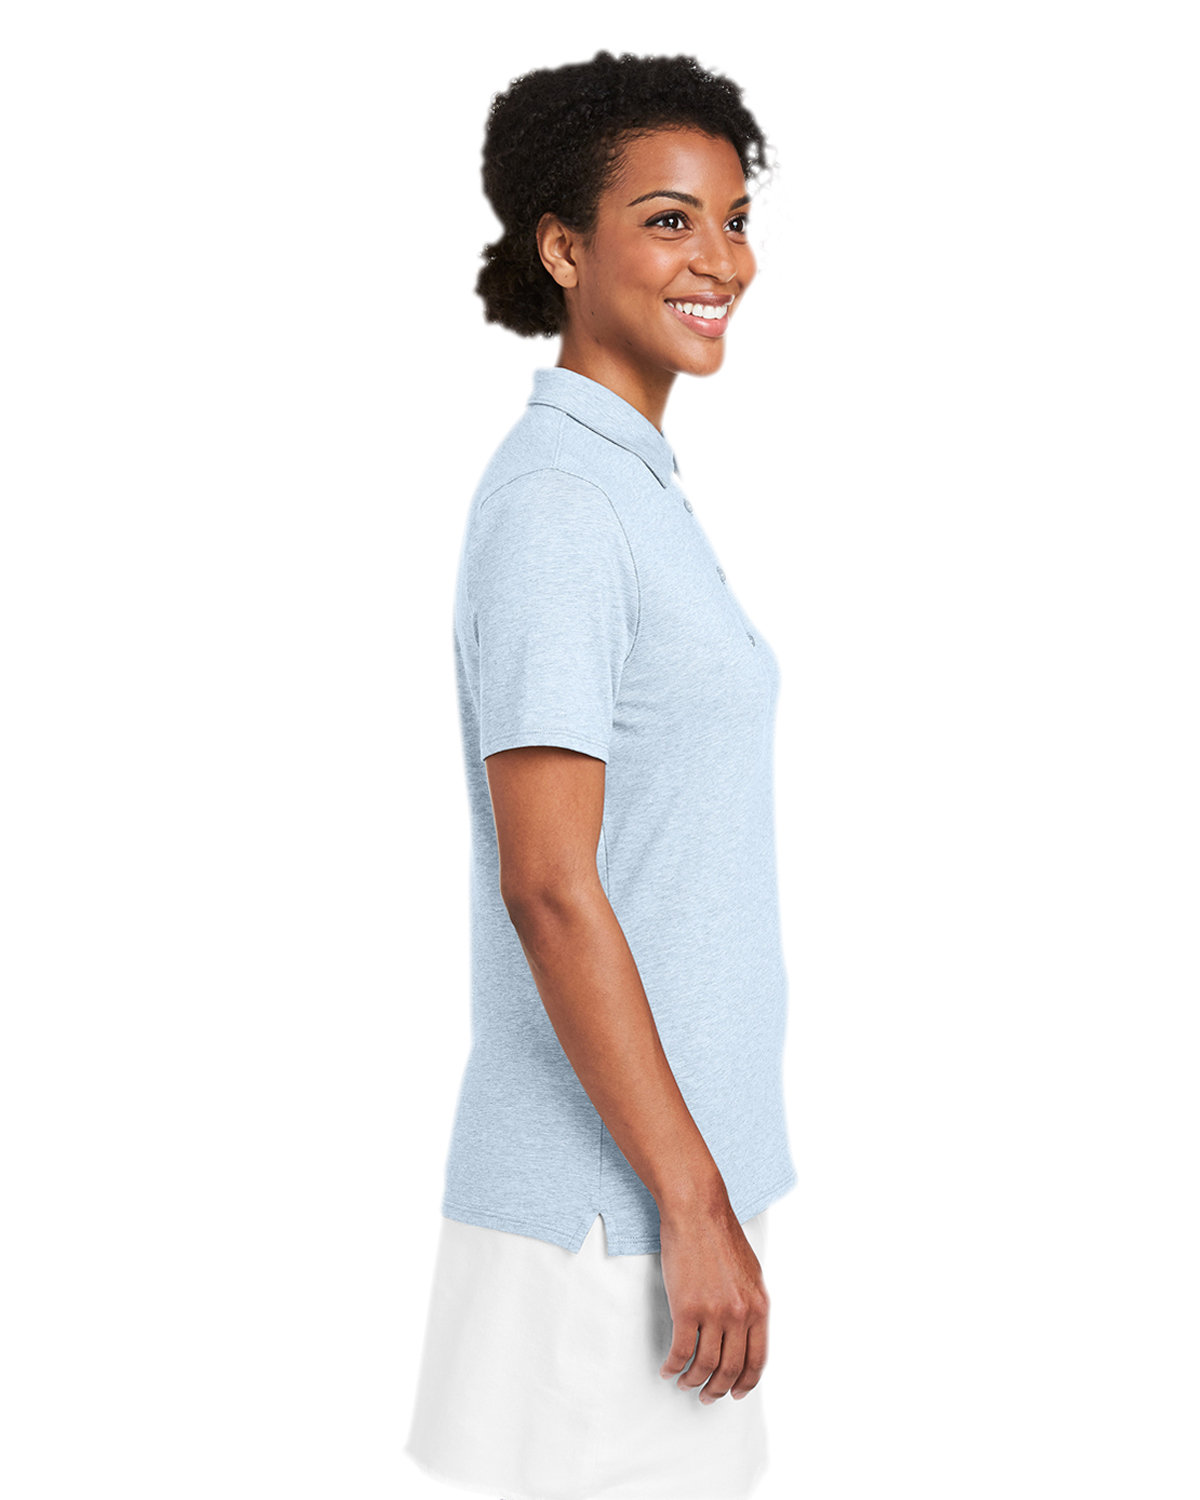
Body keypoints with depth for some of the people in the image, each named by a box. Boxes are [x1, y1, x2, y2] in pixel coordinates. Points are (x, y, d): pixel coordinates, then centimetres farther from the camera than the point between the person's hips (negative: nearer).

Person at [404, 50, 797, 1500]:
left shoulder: (635, 485, 13)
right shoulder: (554, 501, -16)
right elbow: (548, 886, -21)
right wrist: (695, 1206, -19)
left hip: (665, 1169, 9)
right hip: (607, 1200, -9)